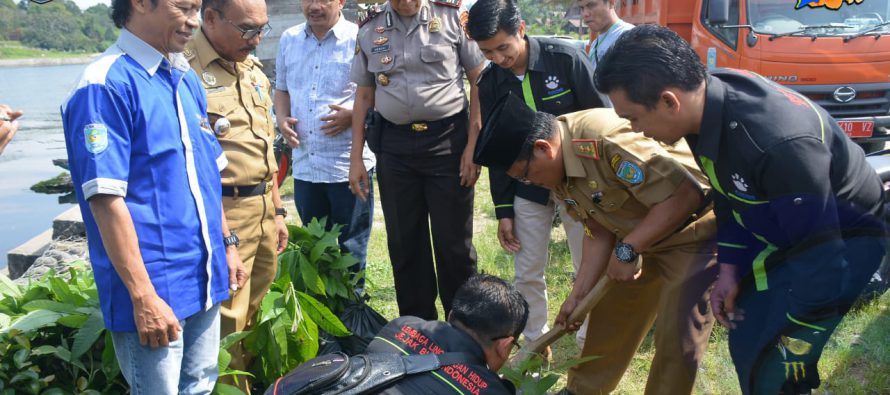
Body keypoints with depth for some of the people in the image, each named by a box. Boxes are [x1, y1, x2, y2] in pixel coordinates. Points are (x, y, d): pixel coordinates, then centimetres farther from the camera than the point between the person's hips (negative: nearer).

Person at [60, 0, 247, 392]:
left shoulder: (186, 79, 10)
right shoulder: (106, 85, -15)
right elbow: (106, 198, -20)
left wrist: (227, 242, 18)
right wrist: (143, 296, -21)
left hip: (205, 280, 8)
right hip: (154, 292, -8)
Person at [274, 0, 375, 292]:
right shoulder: (289, 40, 10)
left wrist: (353, 115, -21)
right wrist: (282, 118, 1)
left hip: (349, 168, -5)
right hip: (304, 165, 5)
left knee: (350, 253, 7)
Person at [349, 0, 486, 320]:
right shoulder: (369, 30, 6)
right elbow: (364, 97, 12)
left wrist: (473, 146, -8)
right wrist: (356, 157, 8)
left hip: (447, 140, -3)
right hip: (394, 146, 3)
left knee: (454, 242, 4)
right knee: (403, 243, 10)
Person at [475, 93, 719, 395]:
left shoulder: (604, 138, -35)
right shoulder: (557, 169, -5)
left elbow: (686, 192, -37)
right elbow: (599, 232, 2)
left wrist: (627, 249, -29)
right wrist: (577, 295, -2)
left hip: (694, 233, -8)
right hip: (639, 238, 9)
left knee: (676, 337, -10)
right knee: (608, 317, 16)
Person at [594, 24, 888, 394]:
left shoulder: (779, 145, -41)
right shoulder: (708, 98, -15)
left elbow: (821, 261, -31)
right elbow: (730, 194, 4)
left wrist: (791, 346, -19)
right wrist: (730, 269, 0)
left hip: (844, 236, -8)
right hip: (780, 226, 8)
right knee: (746, 341, 14)